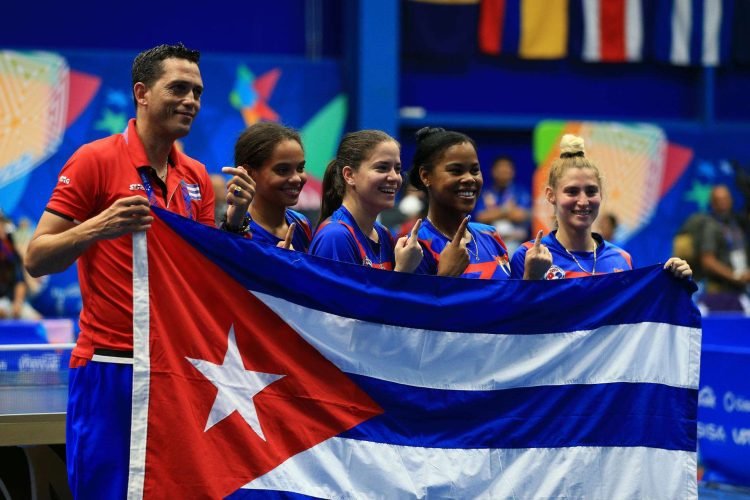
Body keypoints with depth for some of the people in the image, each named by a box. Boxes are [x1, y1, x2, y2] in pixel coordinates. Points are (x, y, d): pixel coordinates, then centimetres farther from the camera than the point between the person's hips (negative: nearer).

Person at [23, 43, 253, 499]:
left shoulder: (196, 177, 11)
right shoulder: (95, 159, -6)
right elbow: (36, 259, -8)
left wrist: (234, 219, -2)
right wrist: (98, 228, -24)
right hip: (110, 367, -6)